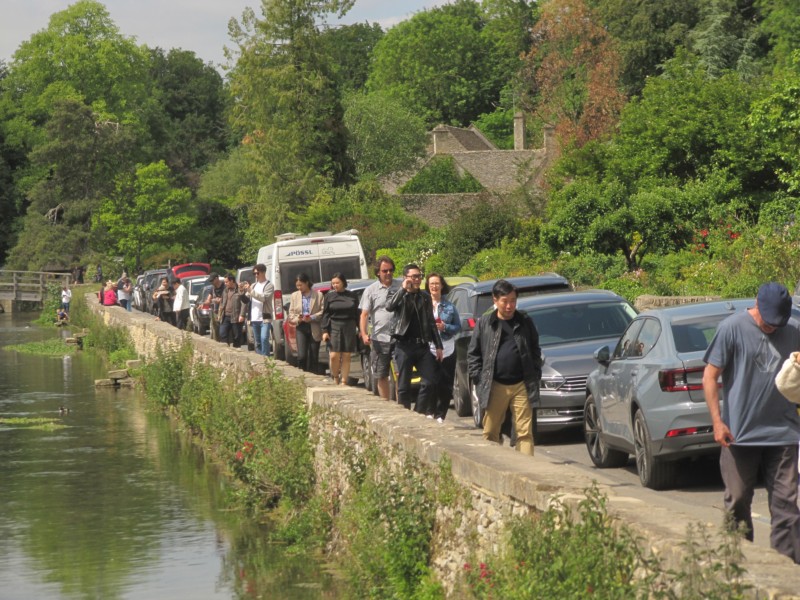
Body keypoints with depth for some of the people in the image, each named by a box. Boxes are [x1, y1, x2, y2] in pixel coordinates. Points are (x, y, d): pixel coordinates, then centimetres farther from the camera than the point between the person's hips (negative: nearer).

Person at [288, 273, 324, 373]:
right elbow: (291, 313, 9)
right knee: (301, 356, -10)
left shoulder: (318, 295, 1)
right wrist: (297, 319, -12)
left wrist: (312, 318, -18)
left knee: (313, 357, 3)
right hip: (301, 328, 1)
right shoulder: (294, 295, 10)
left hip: (314, 329, -1)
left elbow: (323, 312, -4)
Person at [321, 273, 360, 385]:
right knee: (334, 355, -10)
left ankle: (343, 381, 7)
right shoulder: (329, 296, 4)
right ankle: (335, 378, 12)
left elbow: (357, 313, 9)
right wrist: (325, 331, -5)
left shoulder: (352, 296, 6)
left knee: (346, 356, 2)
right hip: (334, 327, -1)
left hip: (349, 328, 1)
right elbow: (325, 315, 3)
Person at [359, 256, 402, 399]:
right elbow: (364, 314, 1)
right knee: (381, 375, 7)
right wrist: (364, 334, -13)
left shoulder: (400, 288, 6)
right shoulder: (371, 290, 6)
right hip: (379, 338, 1)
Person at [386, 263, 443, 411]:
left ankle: (419, 414, 10)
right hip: (404, 345, -4)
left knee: (430, 382, -3)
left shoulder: (425, 297, 14)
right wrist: (404, 289, -23)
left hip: (422, 346, 4)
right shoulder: (400, 296, 2)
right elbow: (389, 307, -21)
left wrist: (438, 346, 13)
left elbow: (431, 323, 18)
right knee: (404, 386, 0)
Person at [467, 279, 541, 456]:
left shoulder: (525, 322, 9)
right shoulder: (485, 323, 5)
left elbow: (535, 350, 15)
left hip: (521, 386, 0)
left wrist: (535, 375, 4)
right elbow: (473, 354, 8)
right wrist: (478, 379, -2)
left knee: (525, 432, -4)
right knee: (490, 433, 5)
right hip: (494, 387, 0)